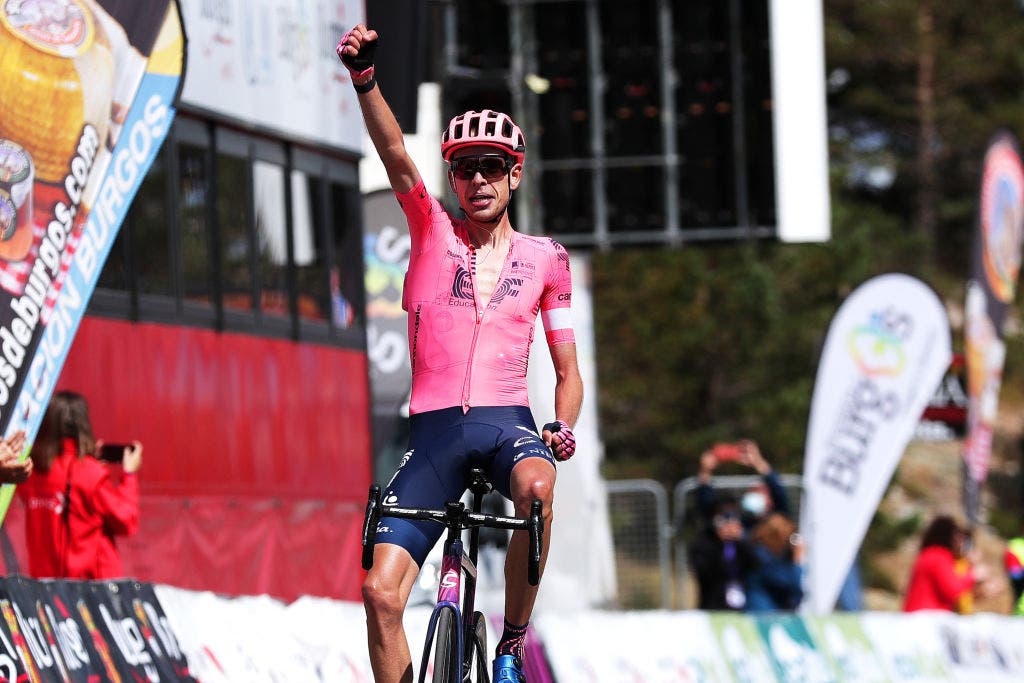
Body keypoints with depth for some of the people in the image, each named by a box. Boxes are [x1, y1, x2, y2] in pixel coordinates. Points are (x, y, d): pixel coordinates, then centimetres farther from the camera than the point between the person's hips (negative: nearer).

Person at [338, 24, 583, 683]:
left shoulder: (544, 258, 11)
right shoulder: (433, 232, 10)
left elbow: (568, 370, 13)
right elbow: (395, 154, -7)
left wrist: (562, 427, -8)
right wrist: (365, 77, -25)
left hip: (507, 423, -1)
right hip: (435, 430, 1)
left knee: (536, 488, -37)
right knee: (381, 591, -11)